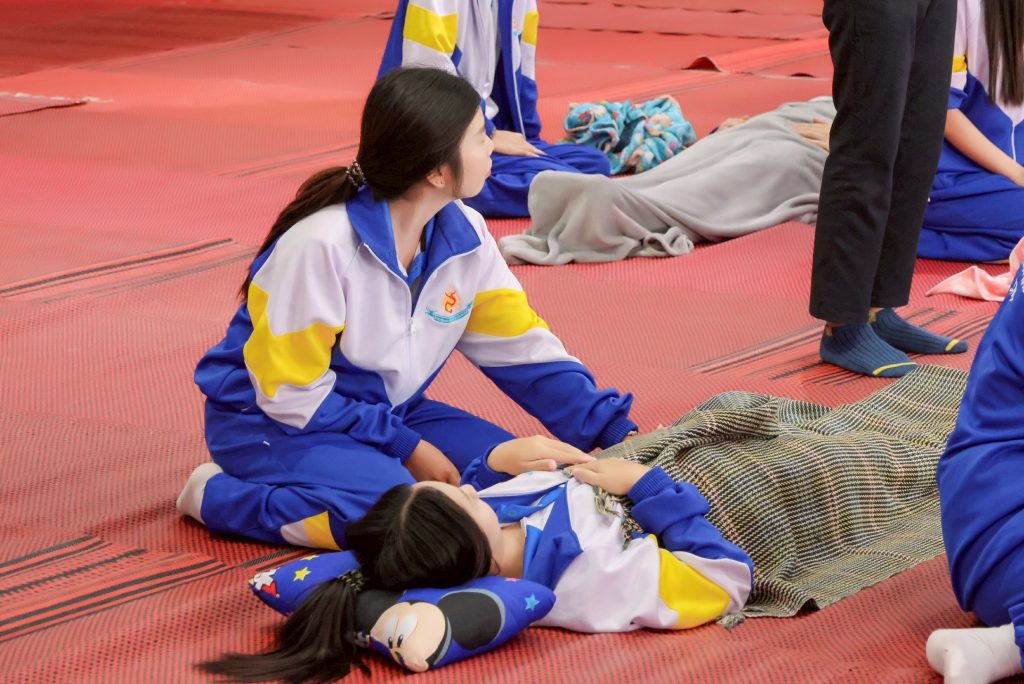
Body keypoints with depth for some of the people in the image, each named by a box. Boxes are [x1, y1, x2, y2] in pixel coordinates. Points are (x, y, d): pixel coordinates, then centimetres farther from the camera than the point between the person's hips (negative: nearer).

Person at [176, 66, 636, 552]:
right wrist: (406, 447, -19)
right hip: (272, 422, -7)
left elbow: (522, 349, -1)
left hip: (387, 412, 7)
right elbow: (290, 393, -21)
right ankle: (218, 495, -11)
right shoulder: (321, 244, -27)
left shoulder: (464, 236, -6)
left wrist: (617, 436, -9)